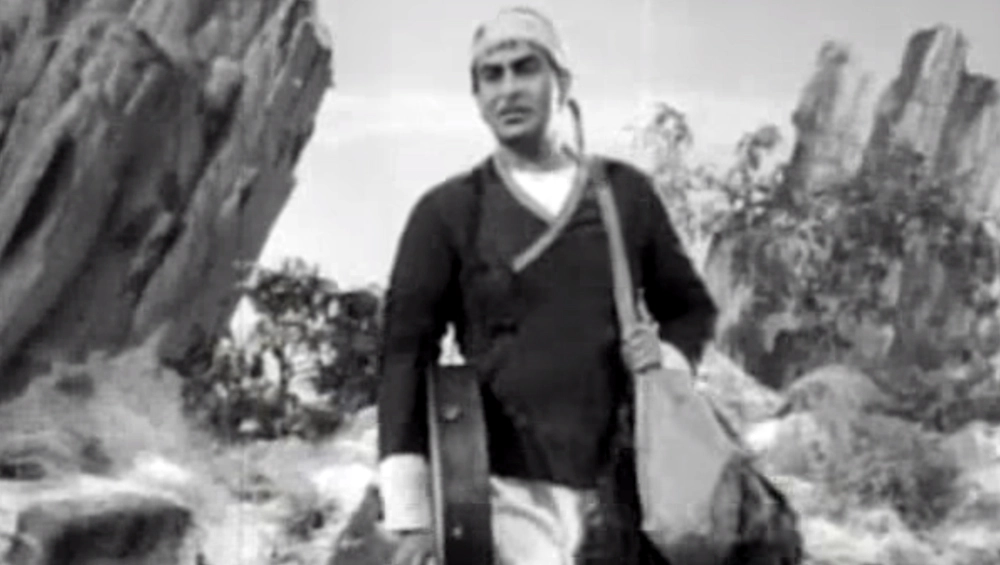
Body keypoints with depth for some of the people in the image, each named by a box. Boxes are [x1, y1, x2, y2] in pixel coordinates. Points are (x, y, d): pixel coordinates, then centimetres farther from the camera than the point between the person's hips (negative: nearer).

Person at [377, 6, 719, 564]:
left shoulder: (626, 192, 10)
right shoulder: (447, 212, 3)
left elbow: (691, 308, 22)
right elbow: (406, 351, 0)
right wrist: (410, 512, -6)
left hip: (623, 486, 3)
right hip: (513, 491, -3)